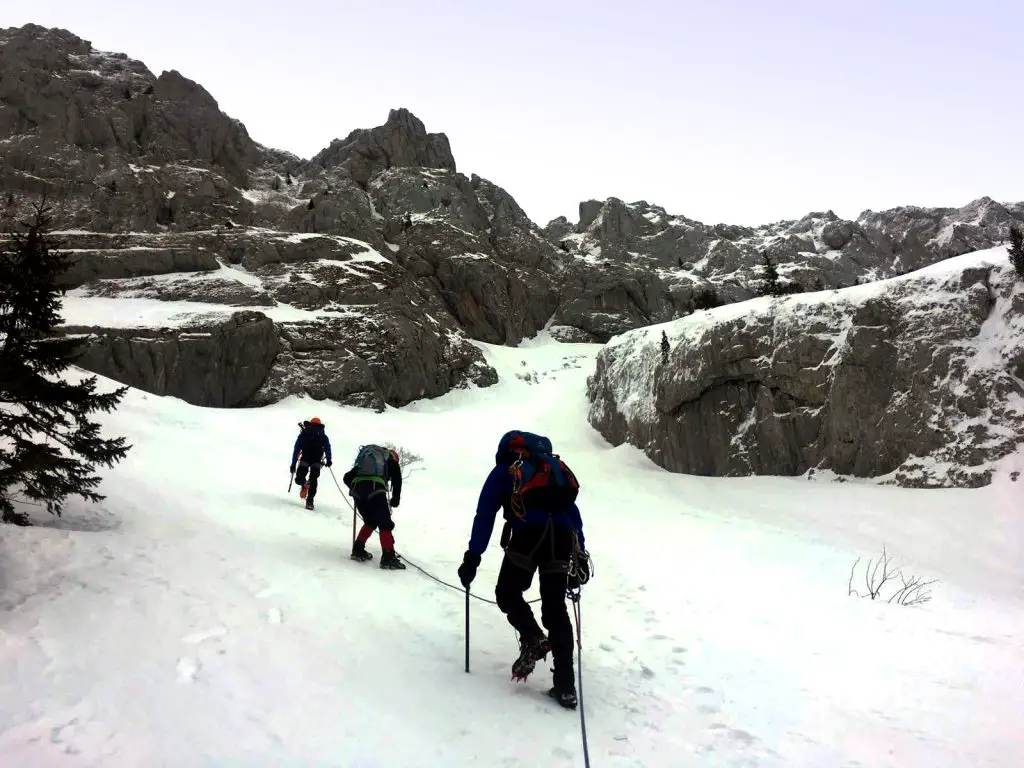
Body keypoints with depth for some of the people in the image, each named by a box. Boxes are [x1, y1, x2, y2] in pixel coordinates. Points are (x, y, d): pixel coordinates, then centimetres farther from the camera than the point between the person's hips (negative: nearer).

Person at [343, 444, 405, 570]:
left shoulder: (365, 459, 37)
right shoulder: (391, 460, 25)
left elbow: (347, 477, 32)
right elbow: (397, 479, 7)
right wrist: (395, 499, 14)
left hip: (357, 489, 5)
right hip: (375, 490, -5)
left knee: (370, 522, 24)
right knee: (385, 524, 2)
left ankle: (358, 550, 21)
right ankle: (388, 558, -6)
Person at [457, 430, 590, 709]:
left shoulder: (503, 470, 20)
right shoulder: (556, 468, 32)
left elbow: (485, 514, 10)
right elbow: (574, 513, 26)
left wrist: (472, 558, 8)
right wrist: (580, 557, 25)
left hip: (527, 533, -4)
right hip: (563, 536, 4)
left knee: (507, 593, 17)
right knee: (556, 609, 10)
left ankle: (533, 639, -7)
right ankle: (565, 686, 4)